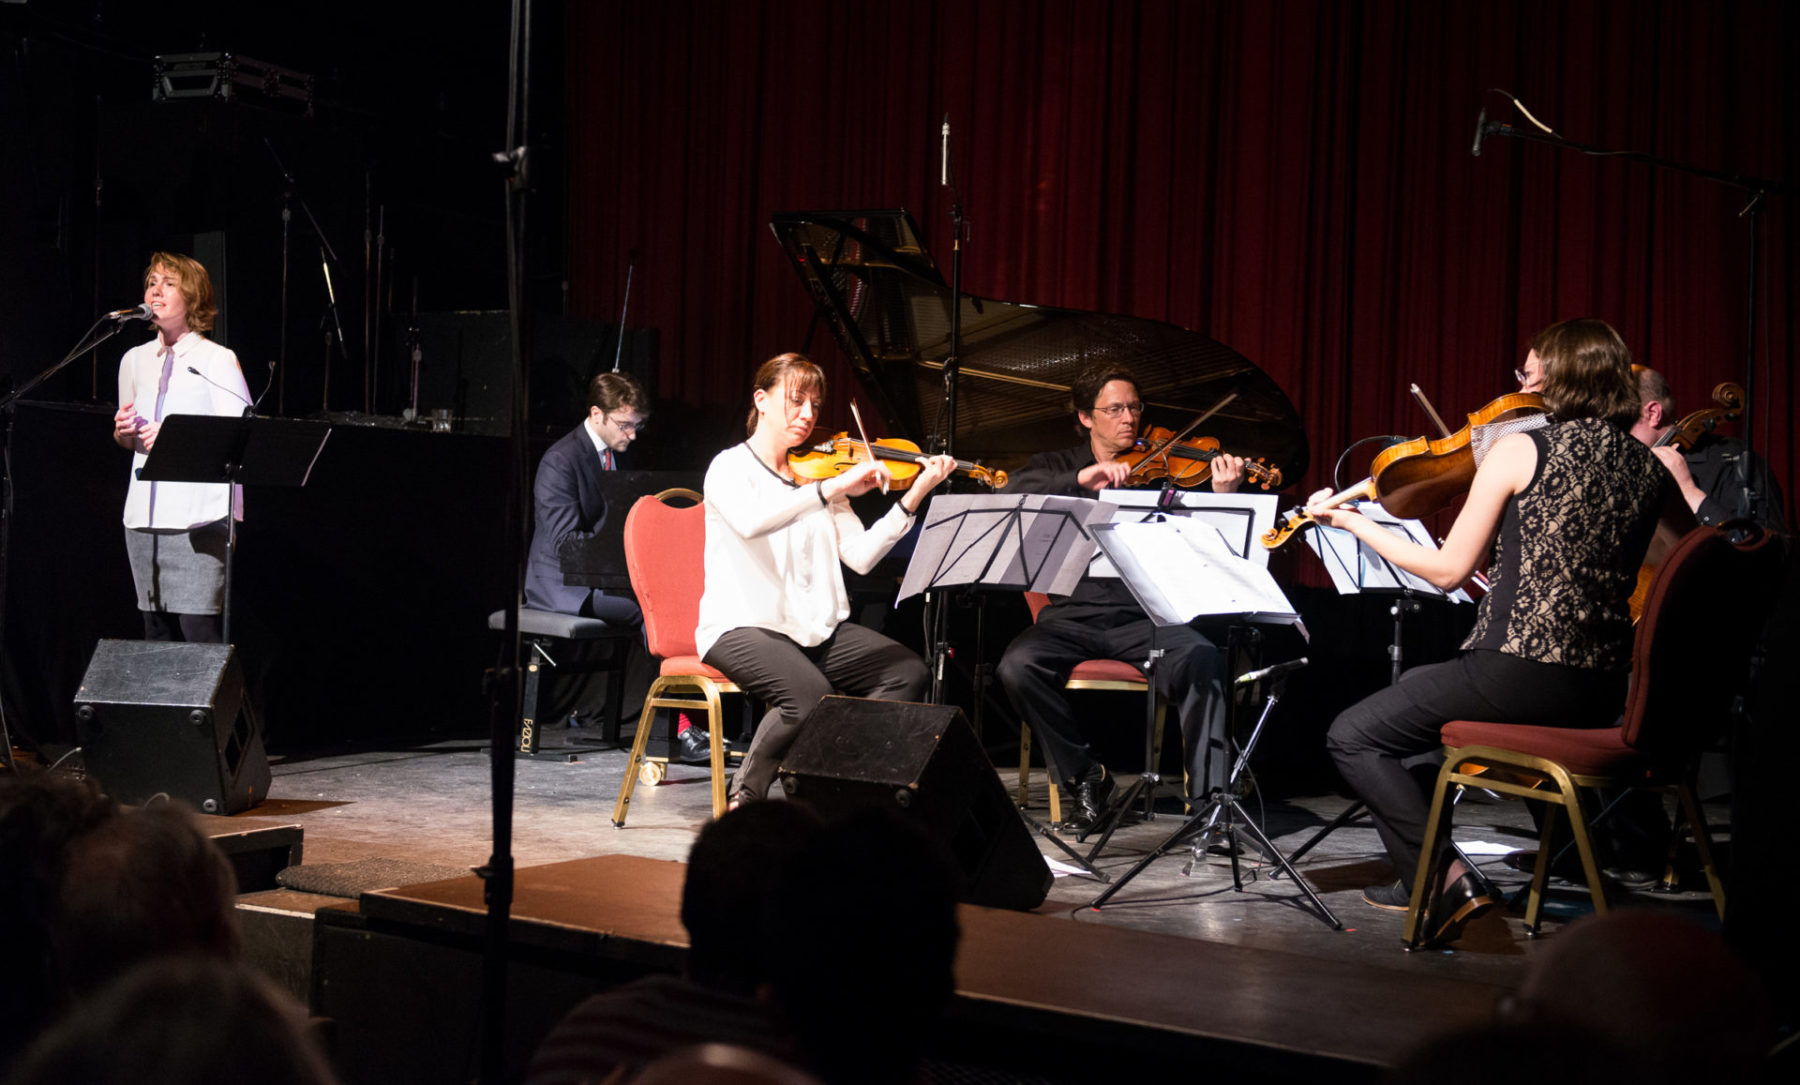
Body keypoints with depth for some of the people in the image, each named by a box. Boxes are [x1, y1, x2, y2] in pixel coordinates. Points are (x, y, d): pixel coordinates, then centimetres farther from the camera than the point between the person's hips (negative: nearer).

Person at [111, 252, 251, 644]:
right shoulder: (135, 360, 17)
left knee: (200, 633, -12)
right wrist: (123, 431, 2)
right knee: (156, 634, 8)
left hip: (200, 518, -6)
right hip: (144, 516, 6)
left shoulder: (218, 360, -2)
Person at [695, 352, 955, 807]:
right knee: (809, 693, -33)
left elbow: (861, 556, 1)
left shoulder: (816, 472, 14)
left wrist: (912, 498, -10)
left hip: (817, 628, 6)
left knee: (909, 672, -16)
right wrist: (833, 488, -34)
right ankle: (744, 800, -10)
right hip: (742, 629, -6)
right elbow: (750, 521, -28)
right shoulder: (730, 467, -3)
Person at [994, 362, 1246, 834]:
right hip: (1074, 616, 1)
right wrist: (1082, 480, -20)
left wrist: (1222, 497, -20)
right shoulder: (1057, 467, 15)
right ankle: (1086, 776, -8)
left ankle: (1209, 797, -23)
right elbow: (1013, 494, -7)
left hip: (1147, 619, -1)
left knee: (1203, 660, -30)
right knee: (1017, 665, -27)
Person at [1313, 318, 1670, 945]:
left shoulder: (1518, 450, -7)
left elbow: (1447, 571, -6)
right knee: (1421, 687, 32)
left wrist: (1354, 522, 5)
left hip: (1519, 670, -7)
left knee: (1353, 736, 8)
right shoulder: (1649, 469, 8)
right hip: (1603, 692, 7)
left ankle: (1446, 883, -5)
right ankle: (1418, 875, 30)